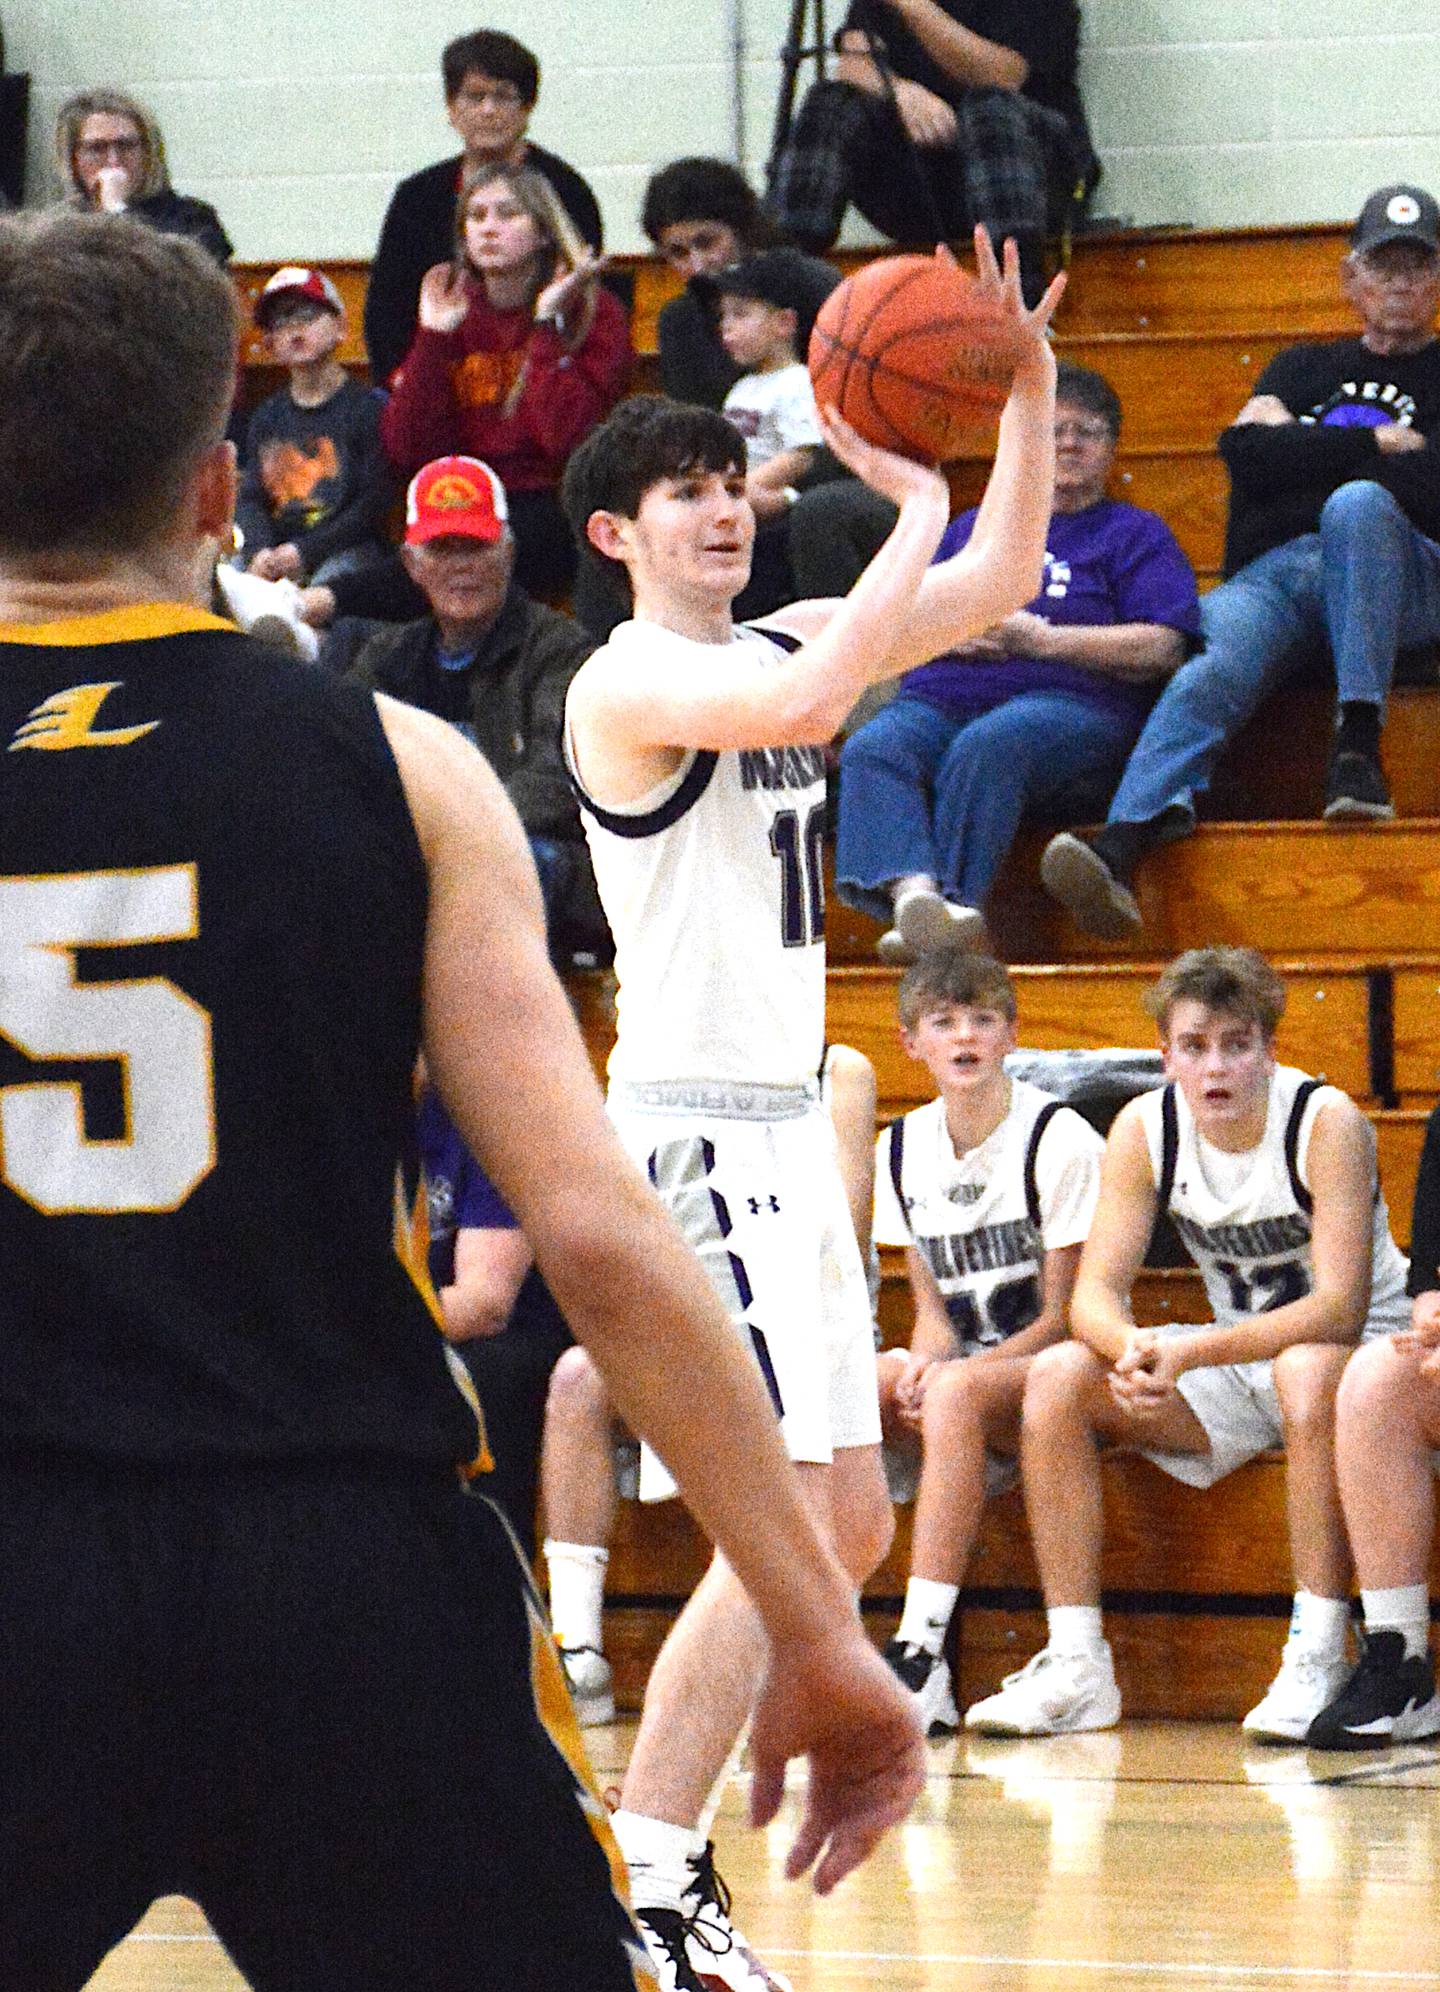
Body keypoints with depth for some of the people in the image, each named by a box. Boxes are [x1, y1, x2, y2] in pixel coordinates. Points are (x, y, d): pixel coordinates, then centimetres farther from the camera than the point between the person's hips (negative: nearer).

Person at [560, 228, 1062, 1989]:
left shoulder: (780, 646, 15)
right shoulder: (629, 681, -11)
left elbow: (999, 584, 15)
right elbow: (806, 704, -30)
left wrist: (1028, 386, 3)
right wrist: (915, 504, -22)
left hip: (783, 1125, 9)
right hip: (697, 1121, -9)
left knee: (849, 1527, 11)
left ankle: (661, 1837, 17)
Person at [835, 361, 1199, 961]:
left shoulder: (1134, 534, 19)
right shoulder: (974, 526, 33)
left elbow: (1160, 648, 3)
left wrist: (1040, 639, -4)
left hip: (1069, 700, -4)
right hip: (941, 696, 4)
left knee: (986, 748, -40)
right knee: (871, 750, -32)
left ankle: (955, 906, -53)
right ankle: (912, 892, -57)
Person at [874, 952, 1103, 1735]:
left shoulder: (1059, 1140, -9)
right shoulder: (901, 1149, 9)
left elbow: (1063, 1317, -10)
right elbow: (933, 1308, 10)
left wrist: (945, 1374, -22)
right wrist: (921, 1363, -15)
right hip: (961, 1369, 6)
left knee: (957, 1392, -37)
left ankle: (922, 1655, -42)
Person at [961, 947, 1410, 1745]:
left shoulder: (1326, 1122, -21)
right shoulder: (1144, 1129, -7)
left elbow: (1340, 1311, -29)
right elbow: (1093, 1295, -11)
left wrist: (1189, 1354, -38)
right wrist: (1134, 1347, -36)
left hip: (1360, 1352, -5)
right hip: (1236, 1360, 5)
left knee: (1307, 1372, -40)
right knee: (1056, 1379, -14)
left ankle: (1317, 1660, -37)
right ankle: (1075, 1667, -15)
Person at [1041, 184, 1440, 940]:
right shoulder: (1303, 369, 31)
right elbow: (1246, 452, 11)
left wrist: (1310, 457, 5)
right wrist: (1376, 446, 7)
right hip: (1272, 573, 3)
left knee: (1357, 505, -38)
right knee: (1211, 669, -31)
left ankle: (1358, 745, -39)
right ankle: (1121, 845, -54)